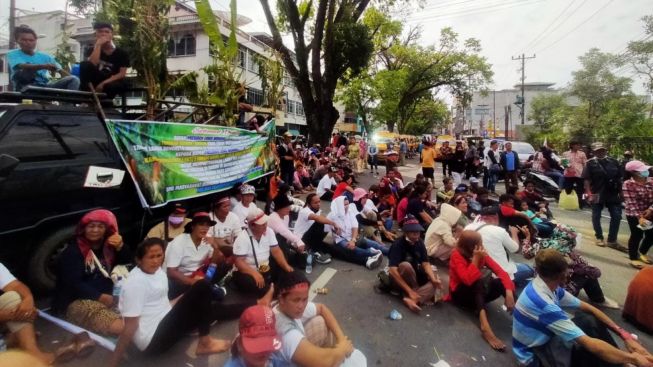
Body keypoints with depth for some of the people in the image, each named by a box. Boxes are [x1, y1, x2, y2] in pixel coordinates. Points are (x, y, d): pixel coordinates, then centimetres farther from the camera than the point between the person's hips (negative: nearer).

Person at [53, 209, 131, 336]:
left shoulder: (108, 247, 14)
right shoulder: (72, 251, -5)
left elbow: (129, 262, 7)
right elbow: (74, 284, -14)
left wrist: (121, 247, -12)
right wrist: (100, 296, -22)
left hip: (107, 297, 7)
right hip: (77, 302, -6)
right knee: (118, 327, -30)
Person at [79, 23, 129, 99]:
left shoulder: (122, 53, 2)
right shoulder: (94, 50, 8)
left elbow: (122, 74, -7)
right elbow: (92, 65, -13)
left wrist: (104, 83, -17)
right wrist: (98, 45, -12)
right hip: (95, 81, 3)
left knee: (117, 86, -40)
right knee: (84, 64, -24)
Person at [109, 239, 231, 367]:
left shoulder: (157, 271, 5)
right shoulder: (135, 283, -20)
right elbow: (130, 326, -19)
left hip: (164, 324, 9)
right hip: (153, 340, -9)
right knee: (201, 289, -16)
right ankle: (204, 343, -4)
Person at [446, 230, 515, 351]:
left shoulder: (482, 254, -6)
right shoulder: (457, 255, -20)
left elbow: (500, 271, -15)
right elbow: (468, 280, -33)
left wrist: (509, 292, -29)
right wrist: (475, 259, -30)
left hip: (480, 292, 5)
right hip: (460, 294, -5)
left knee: (501, 283, -22)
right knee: (484, 274, -33)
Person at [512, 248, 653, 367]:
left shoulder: (550, 287, -7)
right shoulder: (543, 304, -35)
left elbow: (587, 308, 2)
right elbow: (589, 344, -32)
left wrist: (623, 334, -6)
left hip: (544, 338, 8)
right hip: (534, 355, -8)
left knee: (590, 320, -3)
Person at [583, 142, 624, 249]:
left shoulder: (613, 162, 6)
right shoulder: (591, 163, -4)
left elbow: (620, 177, 10)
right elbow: (586, 179, -8)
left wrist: (621, 191, 5)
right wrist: (589, 193, -15)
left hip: (613, 194, 3)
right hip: (597, 194, -3)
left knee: (616, 216, 3)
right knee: (596, 216, 7)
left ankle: (612, 240, 14)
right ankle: (599, 238, 24)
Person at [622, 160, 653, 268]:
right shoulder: (628, 185, -16)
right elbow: (631, 203, -19)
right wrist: (639, 217, -23)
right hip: (634, 215, -6)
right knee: (637, 236, -1)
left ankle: (642, 253, 38)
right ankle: (634, 258, 16)